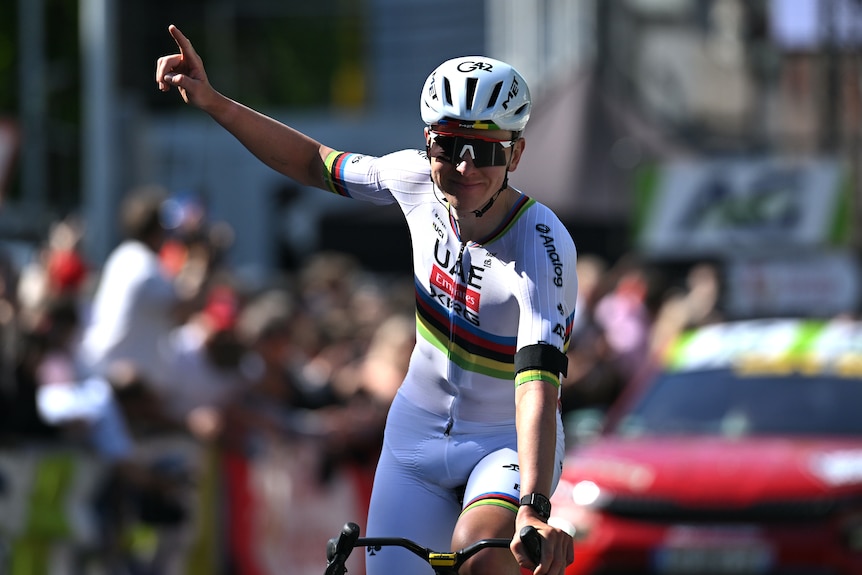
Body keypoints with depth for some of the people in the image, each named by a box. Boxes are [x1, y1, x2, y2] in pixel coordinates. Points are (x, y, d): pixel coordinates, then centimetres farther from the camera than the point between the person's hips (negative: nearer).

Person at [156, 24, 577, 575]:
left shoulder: (542, 248, -28)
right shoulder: (419, 180, -13)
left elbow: (538, 386, -39)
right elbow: (316, 163, 6)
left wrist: (533, 506, -52)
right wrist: (211, 102, -4)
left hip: (509, 445, -5)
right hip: (418, 432, 5)